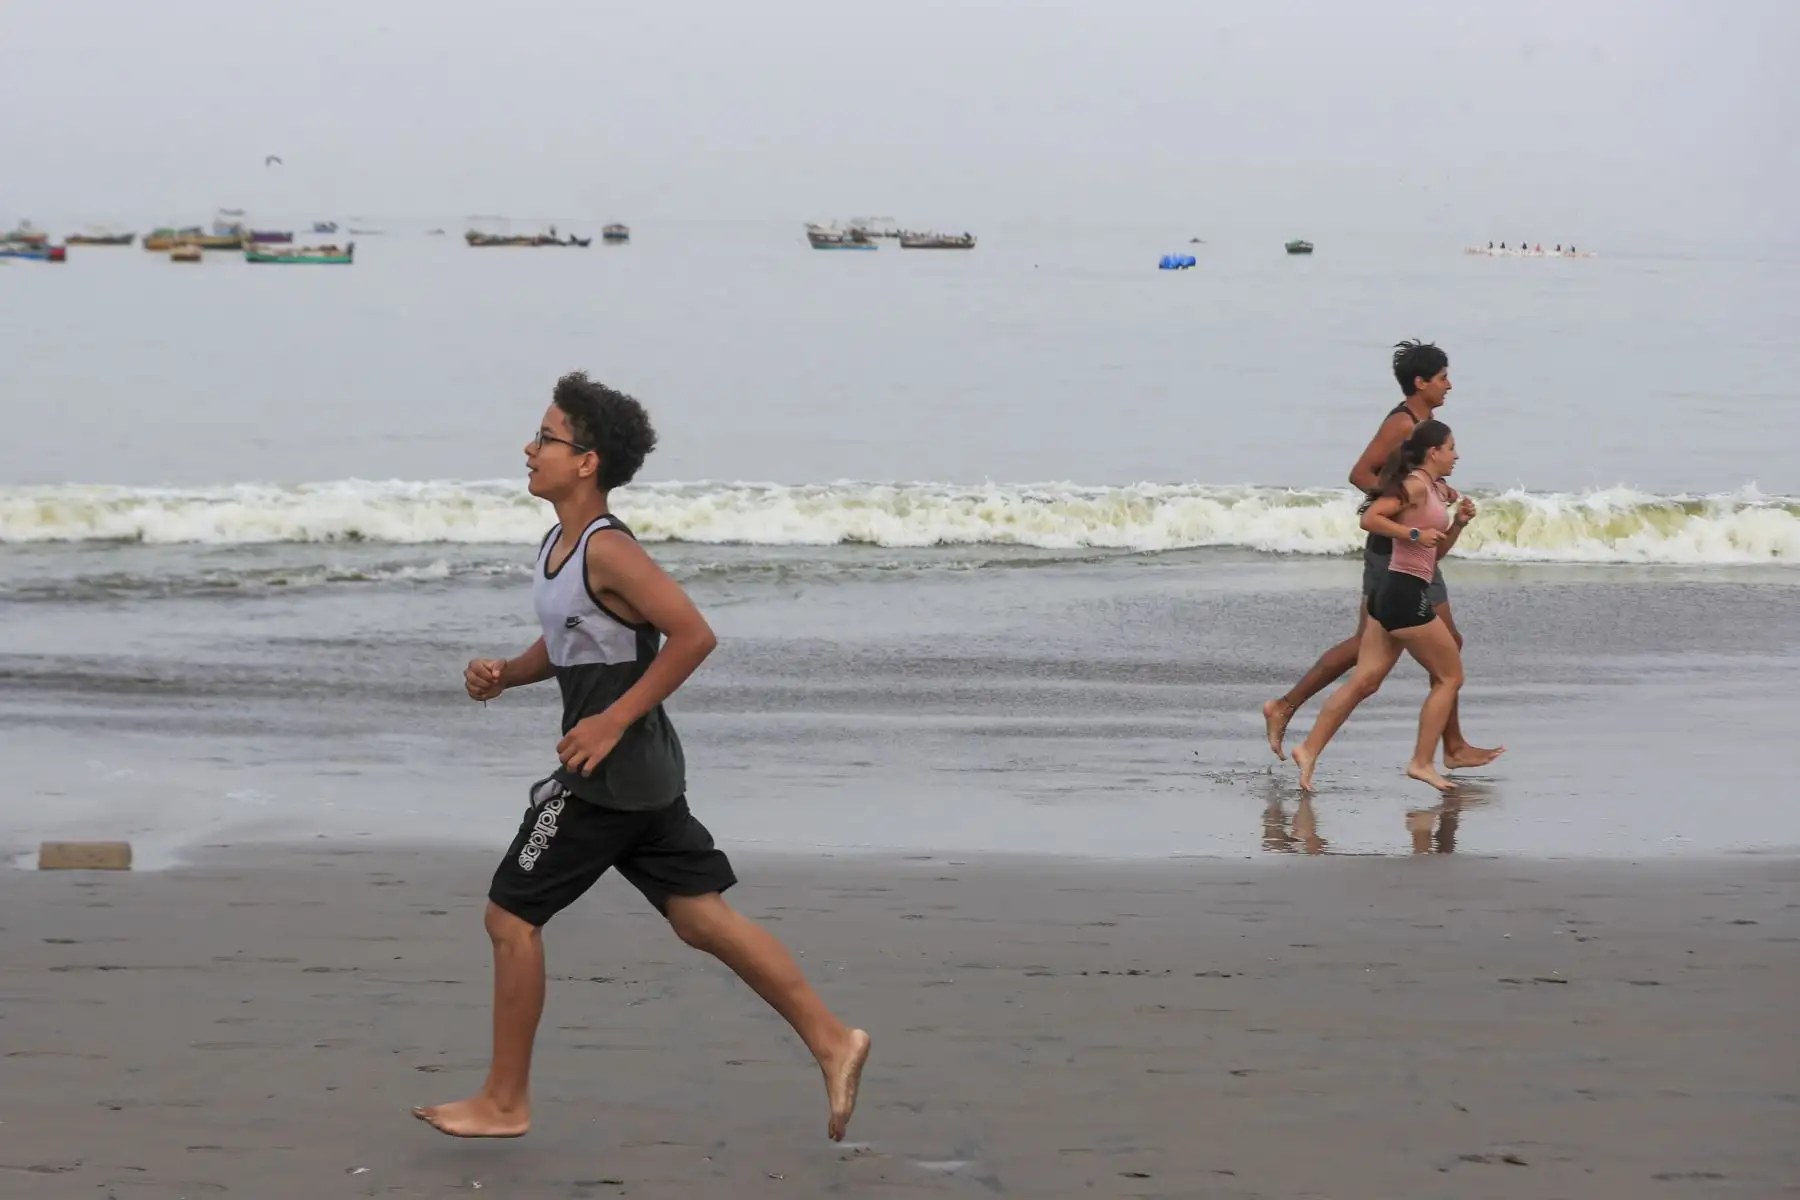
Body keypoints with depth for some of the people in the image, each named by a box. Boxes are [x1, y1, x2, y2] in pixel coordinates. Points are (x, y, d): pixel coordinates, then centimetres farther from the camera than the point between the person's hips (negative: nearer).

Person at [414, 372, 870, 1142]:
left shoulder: (607, 550, -18)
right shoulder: (560, 544, 11)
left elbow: (692, 634, -23)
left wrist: (615, 718, -22)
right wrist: (504, 674, 5)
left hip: (610, 770, -10)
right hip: (641, 771, 10)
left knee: (511, 917, -1)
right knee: (701, 916, 10)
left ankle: (504, 1102, 9)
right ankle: (831, 1041, 9)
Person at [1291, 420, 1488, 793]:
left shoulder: (1434, 490, 19)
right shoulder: (1416, 484, -9)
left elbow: (1436, 551, 25)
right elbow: (1370, 518, -19)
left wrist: (1459, 523, 11)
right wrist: (1414, 533, -20)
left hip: (1393, 595, 9)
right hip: (1407, 594, -9)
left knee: (1364, 682, 5)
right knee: (1449, 677, 2)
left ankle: (1309, 749, 1)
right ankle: (1422, 762, 3)